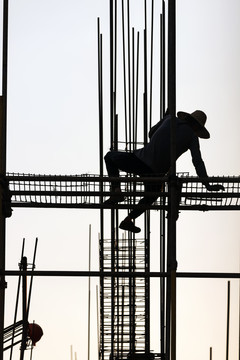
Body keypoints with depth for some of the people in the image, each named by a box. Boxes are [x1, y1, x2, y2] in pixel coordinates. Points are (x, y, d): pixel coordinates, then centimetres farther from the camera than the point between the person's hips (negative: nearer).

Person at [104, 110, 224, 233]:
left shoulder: (170, 118, 13)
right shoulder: (192, 137, 5)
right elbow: (198, 162, -6)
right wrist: (208, 185, -8)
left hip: (140, 159, 0)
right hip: (155, 172, 0)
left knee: (109, 156, 26)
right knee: (152, 196, 33)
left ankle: (116, 191, 8)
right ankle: (128, 220, 30)